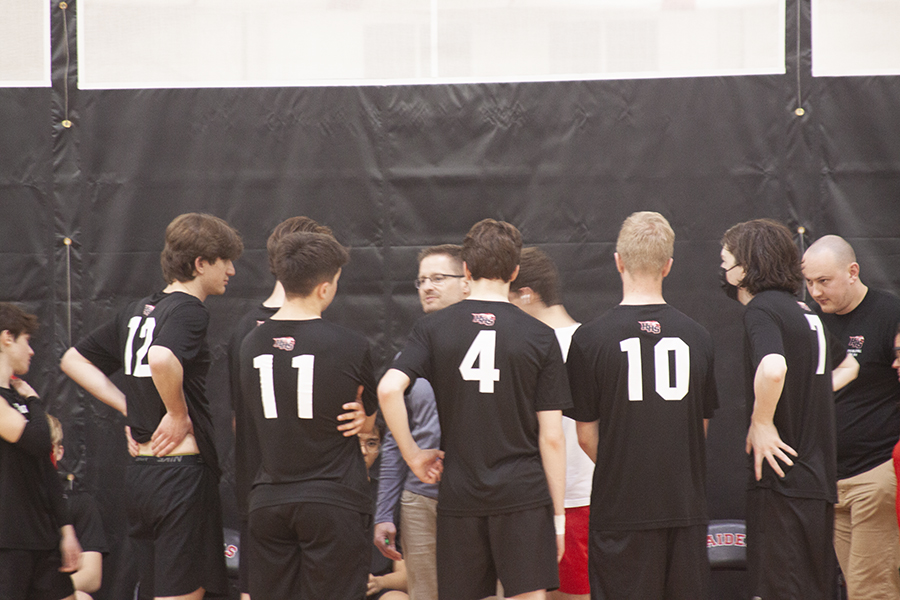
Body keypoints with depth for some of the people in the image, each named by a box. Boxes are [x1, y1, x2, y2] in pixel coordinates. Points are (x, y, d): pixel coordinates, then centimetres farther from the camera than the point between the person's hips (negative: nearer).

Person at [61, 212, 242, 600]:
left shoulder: (137, 311, 15)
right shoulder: (188, 309, -11)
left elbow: (74, 360, 21)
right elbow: (162, 360, -33)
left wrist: (129, 407, 14)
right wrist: (179, 414, -16)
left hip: (139, 469, 9)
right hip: (181, 471, -9)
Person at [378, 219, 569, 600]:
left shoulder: (433, 329, 2)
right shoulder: (540, 337, -2)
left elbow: (388, 389, -15)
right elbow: (551, 438, -3)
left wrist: (412, 455, -2)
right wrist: (558, 515, 3)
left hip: (458, 497, 2)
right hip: (524, 497, -2)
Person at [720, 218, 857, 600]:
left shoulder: (761, 310, -11)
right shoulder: (805, 312, 17)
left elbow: (773, 369, -31)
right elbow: (847, 365, 33)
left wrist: (760, 422, -19)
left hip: (782, 482, -9)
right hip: (819, 480, 9)